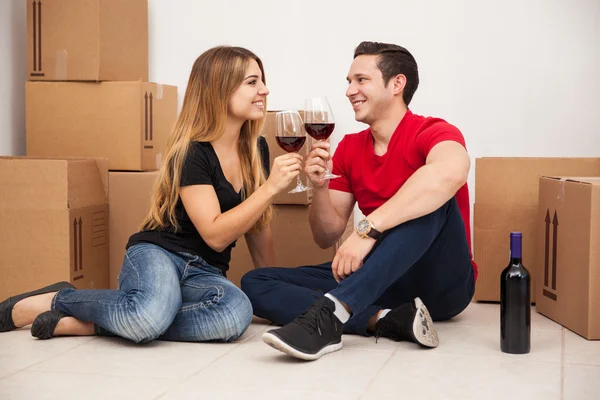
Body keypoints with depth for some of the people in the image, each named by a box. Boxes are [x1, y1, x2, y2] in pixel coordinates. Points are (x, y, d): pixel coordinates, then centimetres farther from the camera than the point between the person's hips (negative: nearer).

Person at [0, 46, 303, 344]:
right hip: (157, 255, -6)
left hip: (203, 273, 6)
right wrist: (271, 188, -21)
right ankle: (58, 299, -8)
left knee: (237, 312, -33)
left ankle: (86, 324, -19)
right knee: (152, 312, -43)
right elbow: (216, 235, -18)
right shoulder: (192, 152, -13)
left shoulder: (256, 148, 7)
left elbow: (258, 224, 17)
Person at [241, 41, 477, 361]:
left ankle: (328, 314, -41)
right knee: (254, 283, -8)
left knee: (430, 202, -33)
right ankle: (386, 320, -26)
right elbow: (326, 238, 9)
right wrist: (320, 187, -11)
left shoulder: (433, 133, -9)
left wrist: (368, 229, -40)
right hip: (378, 283, 6)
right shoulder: (349, 149, 9)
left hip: (441, 283, -5)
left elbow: (451, 172, -36)